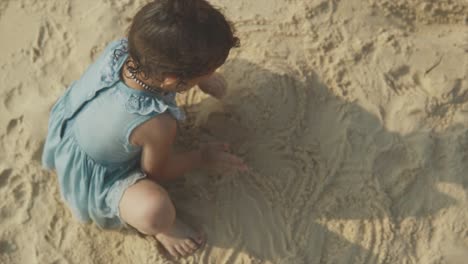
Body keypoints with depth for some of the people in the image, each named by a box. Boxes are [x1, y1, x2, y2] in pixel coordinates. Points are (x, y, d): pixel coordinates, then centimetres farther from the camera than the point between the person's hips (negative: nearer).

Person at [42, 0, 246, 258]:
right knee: (155, 211, -32)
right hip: (94, 176, -7)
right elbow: (155, 172, -16)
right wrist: (202, 157, -3)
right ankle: (156, 226, 9)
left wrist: (203, 79, -4)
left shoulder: (120, 47, -26)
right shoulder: (157, 125, -40)